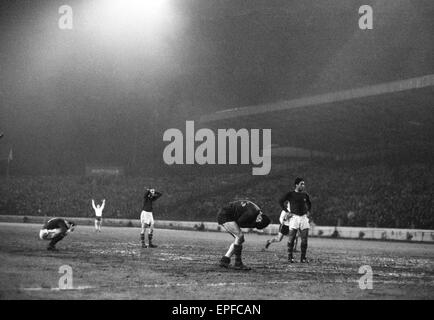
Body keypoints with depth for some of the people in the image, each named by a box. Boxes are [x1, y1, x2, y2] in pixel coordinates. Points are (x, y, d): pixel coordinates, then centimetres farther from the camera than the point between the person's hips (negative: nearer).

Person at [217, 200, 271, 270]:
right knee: (240, 236, -16)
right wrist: (253, 225, -11)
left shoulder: (257, 211, 4)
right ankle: (238, 263, -11)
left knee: (239, 239, 7)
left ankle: (224, 260, 8)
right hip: (224, 216, -10)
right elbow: (239, 222, -16)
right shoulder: (252, 213, -26)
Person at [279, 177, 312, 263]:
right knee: (291, 238, -4)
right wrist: (286, 211, -3)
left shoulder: (305, 195, 10)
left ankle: (303, 258, 7)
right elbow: (281, 201, 2)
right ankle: (290, 257, 4)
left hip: (304, 217, 4)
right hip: (294, 217, -4)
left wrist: (308, 211, 13)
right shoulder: (290, 194, -2)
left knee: (304, 239, 1)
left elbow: (309, 204, 28)